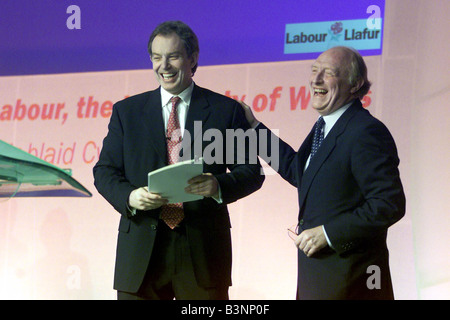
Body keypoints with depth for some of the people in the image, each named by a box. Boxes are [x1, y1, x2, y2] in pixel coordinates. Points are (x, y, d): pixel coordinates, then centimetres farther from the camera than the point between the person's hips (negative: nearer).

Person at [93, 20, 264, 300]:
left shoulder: (226, 111, 6)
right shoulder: (126, 111, 11)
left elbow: (252, 171, 4)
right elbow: (105, 171, 9)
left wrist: (219, 185, -18)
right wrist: (129, 197, -13)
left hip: (203, 251, -1)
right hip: (141, 253, 1)